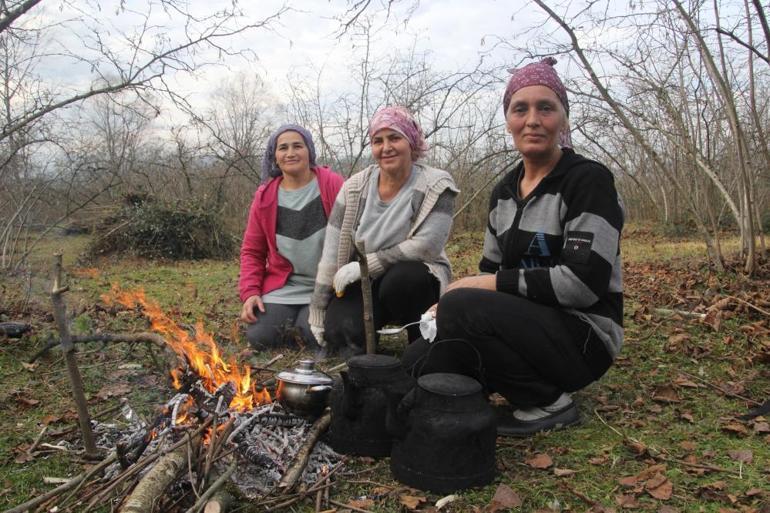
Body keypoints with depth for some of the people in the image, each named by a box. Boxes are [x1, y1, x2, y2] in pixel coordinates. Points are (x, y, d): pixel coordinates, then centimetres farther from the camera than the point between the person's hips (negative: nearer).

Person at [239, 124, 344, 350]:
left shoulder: (332, 185, -7)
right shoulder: (265, 196, 4)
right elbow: (252, 251, 9)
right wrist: (250, 292, -4)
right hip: (284, 286, 3)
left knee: (314, 336, -23)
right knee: (259, 337, -14)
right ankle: (293, 324, 18)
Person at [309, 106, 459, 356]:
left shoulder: (436, 185, -11)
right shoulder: (355, 187, -3)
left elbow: (427, 245, -22)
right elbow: (331, 252, -3)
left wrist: (366, 264, -22)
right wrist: (317, 310, -3)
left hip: (416, 279, -2)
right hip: (364, 283, 2)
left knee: (401, 278, -36)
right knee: (340, 331, -25)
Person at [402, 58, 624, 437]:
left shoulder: (589, 180, -11)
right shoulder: (503, 192, 11)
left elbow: (583, 282, -21)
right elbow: (491, 271, 14)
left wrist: (485, 286, -18)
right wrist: (458, 295, -7)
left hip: (583, 334, -7)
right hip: (525, 326, 7)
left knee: (459, 306, -29)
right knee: (420, 359, -10)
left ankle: (549, 402, -9)